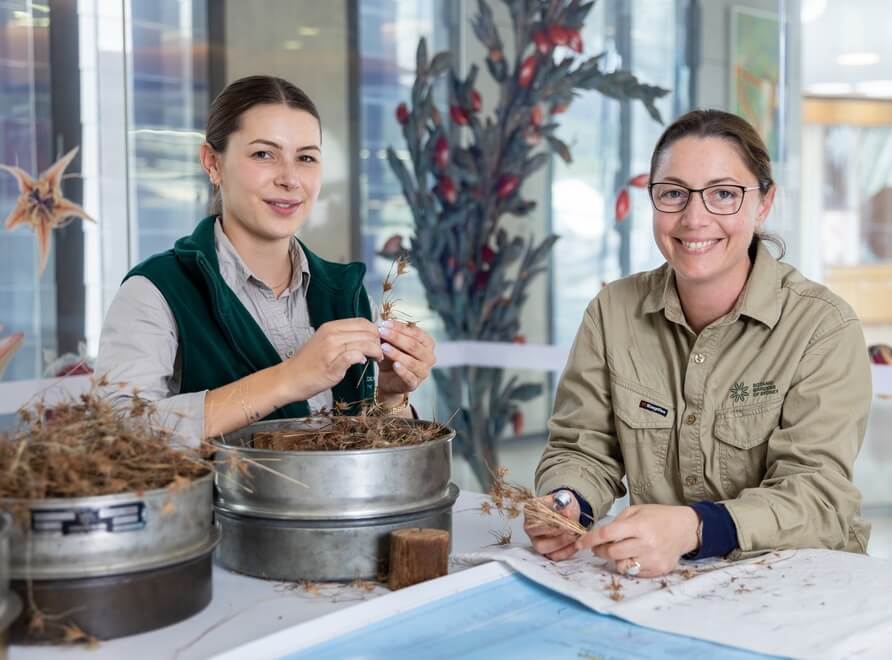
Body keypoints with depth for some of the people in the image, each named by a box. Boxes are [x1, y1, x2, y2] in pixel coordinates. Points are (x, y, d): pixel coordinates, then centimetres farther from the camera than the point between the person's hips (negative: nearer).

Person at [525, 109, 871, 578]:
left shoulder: (824, 328, -10)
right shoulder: (612, 312, 1)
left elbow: (817, 494, -17)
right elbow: (583, 449, 5)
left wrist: (692, 528, -35)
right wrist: (565, 505, -19)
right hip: (651, 577, 3)